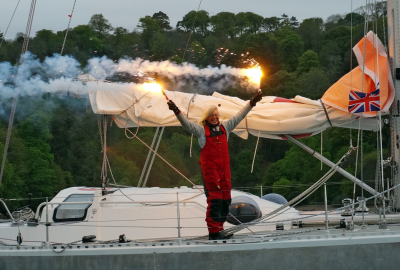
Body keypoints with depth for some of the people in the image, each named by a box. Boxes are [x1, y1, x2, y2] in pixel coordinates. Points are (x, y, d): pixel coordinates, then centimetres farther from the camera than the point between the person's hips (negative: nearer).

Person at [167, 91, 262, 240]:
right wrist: (176, 111, -30)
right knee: (215, 200, -9)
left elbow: (239, 116, 17)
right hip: (210, 169, -6)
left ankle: (219, 229, 17)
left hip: (225, 169, 6)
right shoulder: (201, 130, -1)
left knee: (226, 200, 7)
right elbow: (187, 124, -14)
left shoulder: (225, 127, 12)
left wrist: (252, 102, 15)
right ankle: (213, 232, -6)